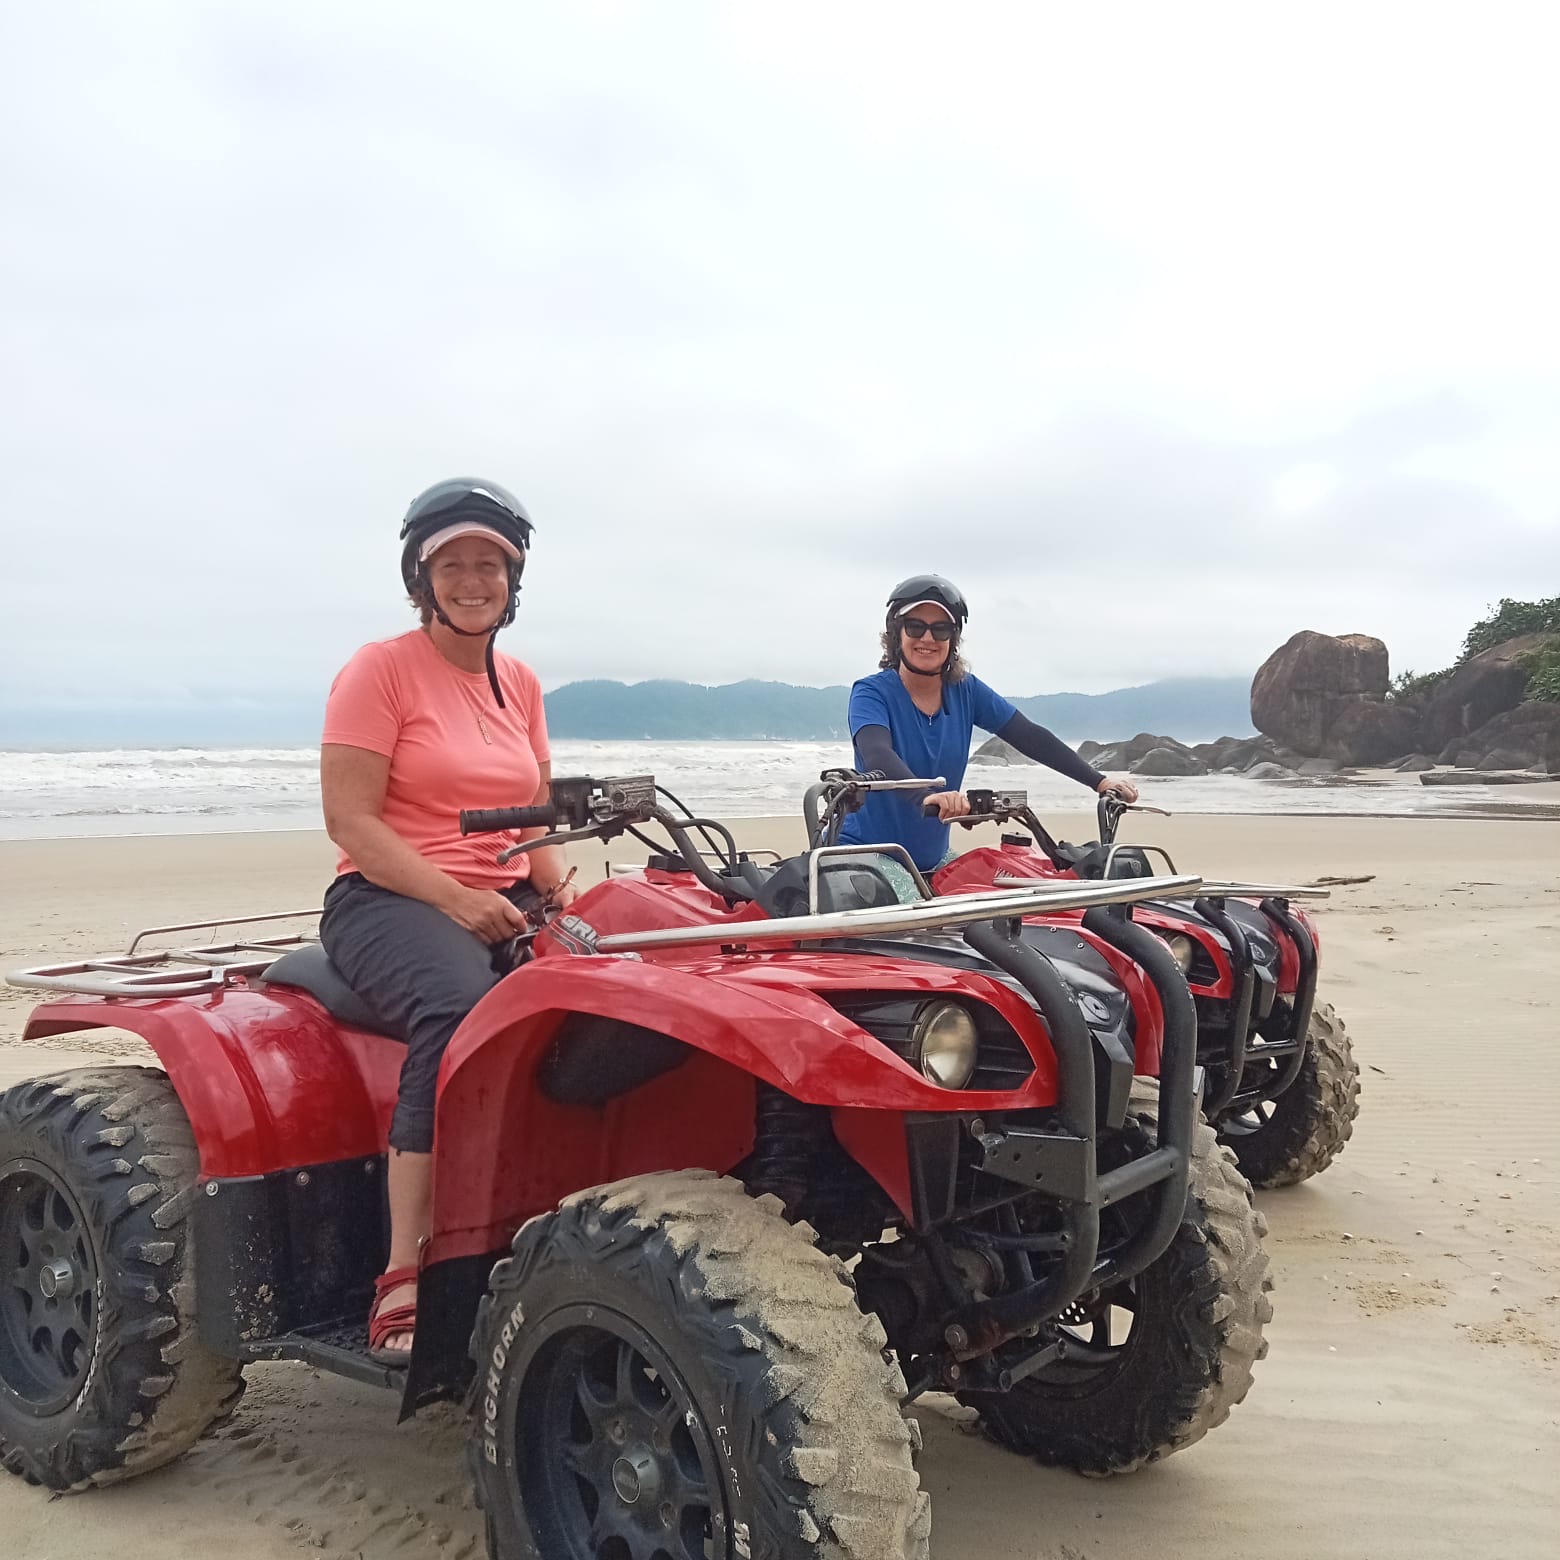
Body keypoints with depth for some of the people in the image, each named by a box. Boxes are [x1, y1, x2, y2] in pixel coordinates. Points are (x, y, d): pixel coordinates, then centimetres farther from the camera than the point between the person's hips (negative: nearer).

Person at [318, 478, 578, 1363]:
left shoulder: (520, 684, 16)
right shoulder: (382, 670, -1)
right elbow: (349, 819, -9)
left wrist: (561, 895, -1)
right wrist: (456, 899, -19)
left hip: (507, 904, 5)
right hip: (387, 899, -5)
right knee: (461, 1007, -37)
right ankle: (405, 1279, -32)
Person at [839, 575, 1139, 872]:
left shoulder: (966, 691, 3)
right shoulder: (872, 692, -11)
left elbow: (1031, 738, -1)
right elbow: (878, 757, -31)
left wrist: (1100, 782, -12)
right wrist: (926, 797, -50)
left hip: (932, 860, 6)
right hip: (864, 854, -5)